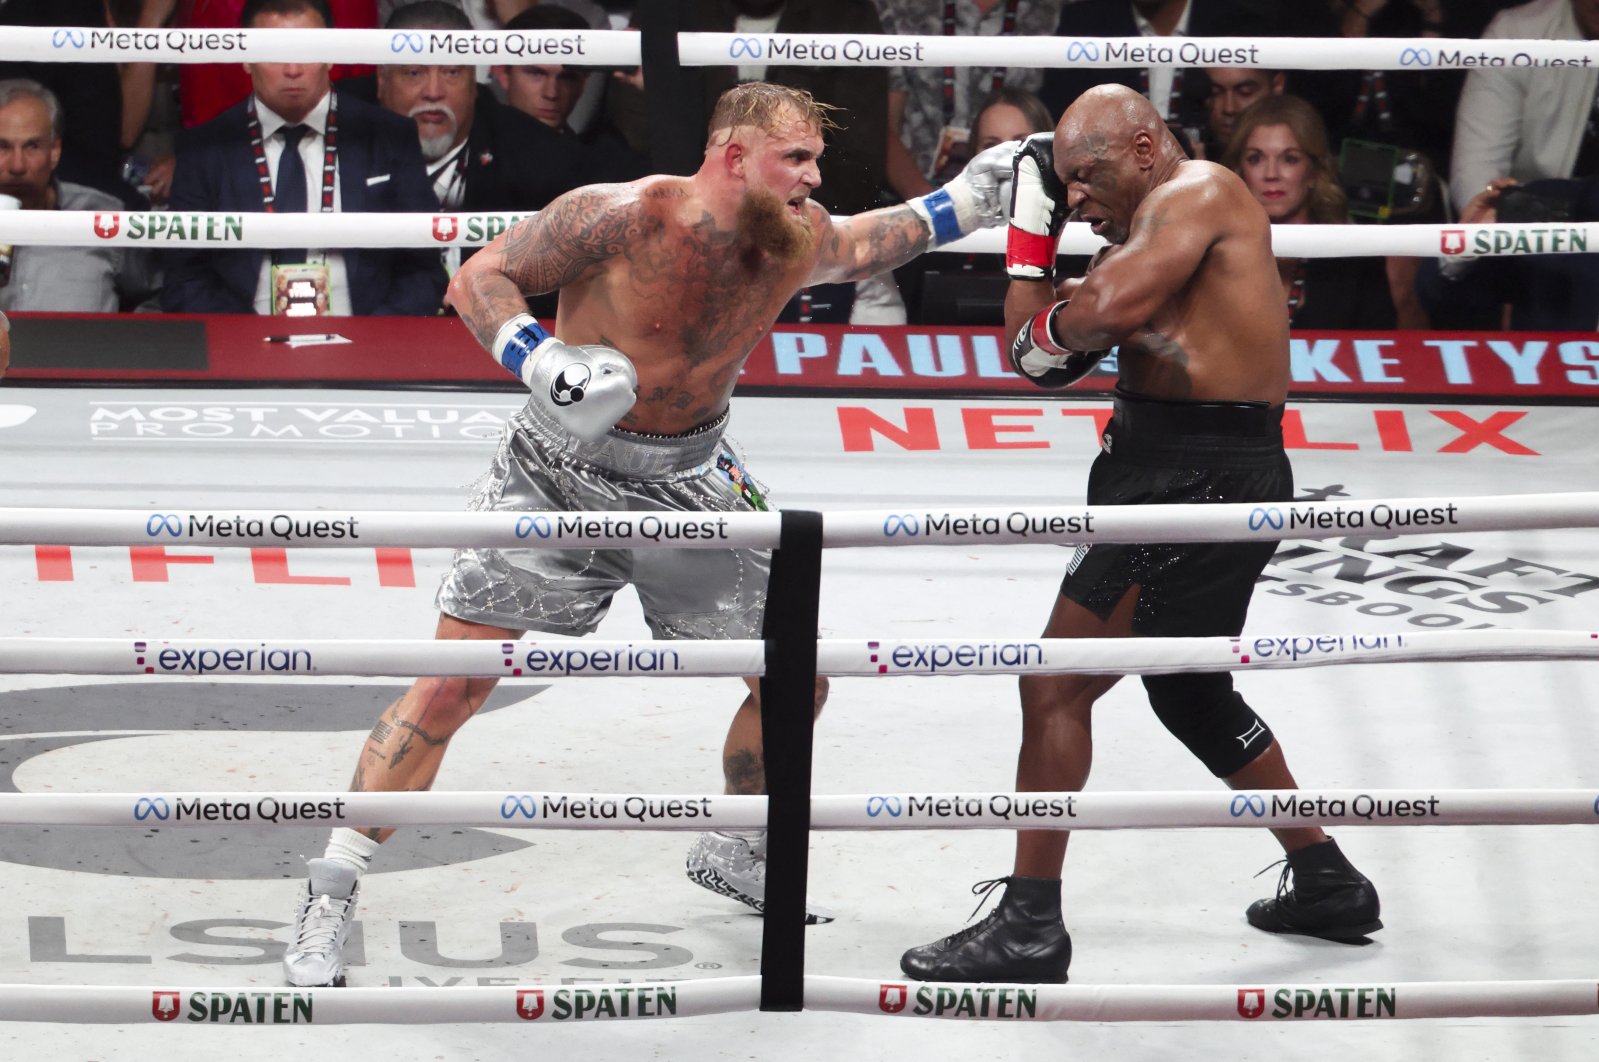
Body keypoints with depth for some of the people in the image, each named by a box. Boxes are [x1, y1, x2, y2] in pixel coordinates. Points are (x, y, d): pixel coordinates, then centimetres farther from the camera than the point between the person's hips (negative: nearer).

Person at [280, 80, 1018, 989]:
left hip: (689, 485, 5)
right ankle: (330, 897, -3)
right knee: (451, 685, -12)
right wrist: (540, 360, -33)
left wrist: (964, 204, 9)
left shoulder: (799, 243, -5)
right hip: (561, 471, -5)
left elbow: (871, 243, 19)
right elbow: (479, 279, -17)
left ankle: (735, 854, 34)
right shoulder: (620, 216, -22)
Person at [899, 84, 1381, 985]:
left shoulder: (1198, 192, -10)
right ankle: (1328, 883, 37)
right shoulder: (1145, 228, 19)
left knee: (1057, 687, -11)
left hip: (1200, 479, -11)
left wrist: (1052, 324, -6)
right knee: (1191, 690, 27)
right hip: (1207, 476, 11)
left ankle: (1030, 926, -8)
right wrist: (1034, 224, 10)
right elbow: (1042, 357, 15)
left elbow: (1116, 305, -28)